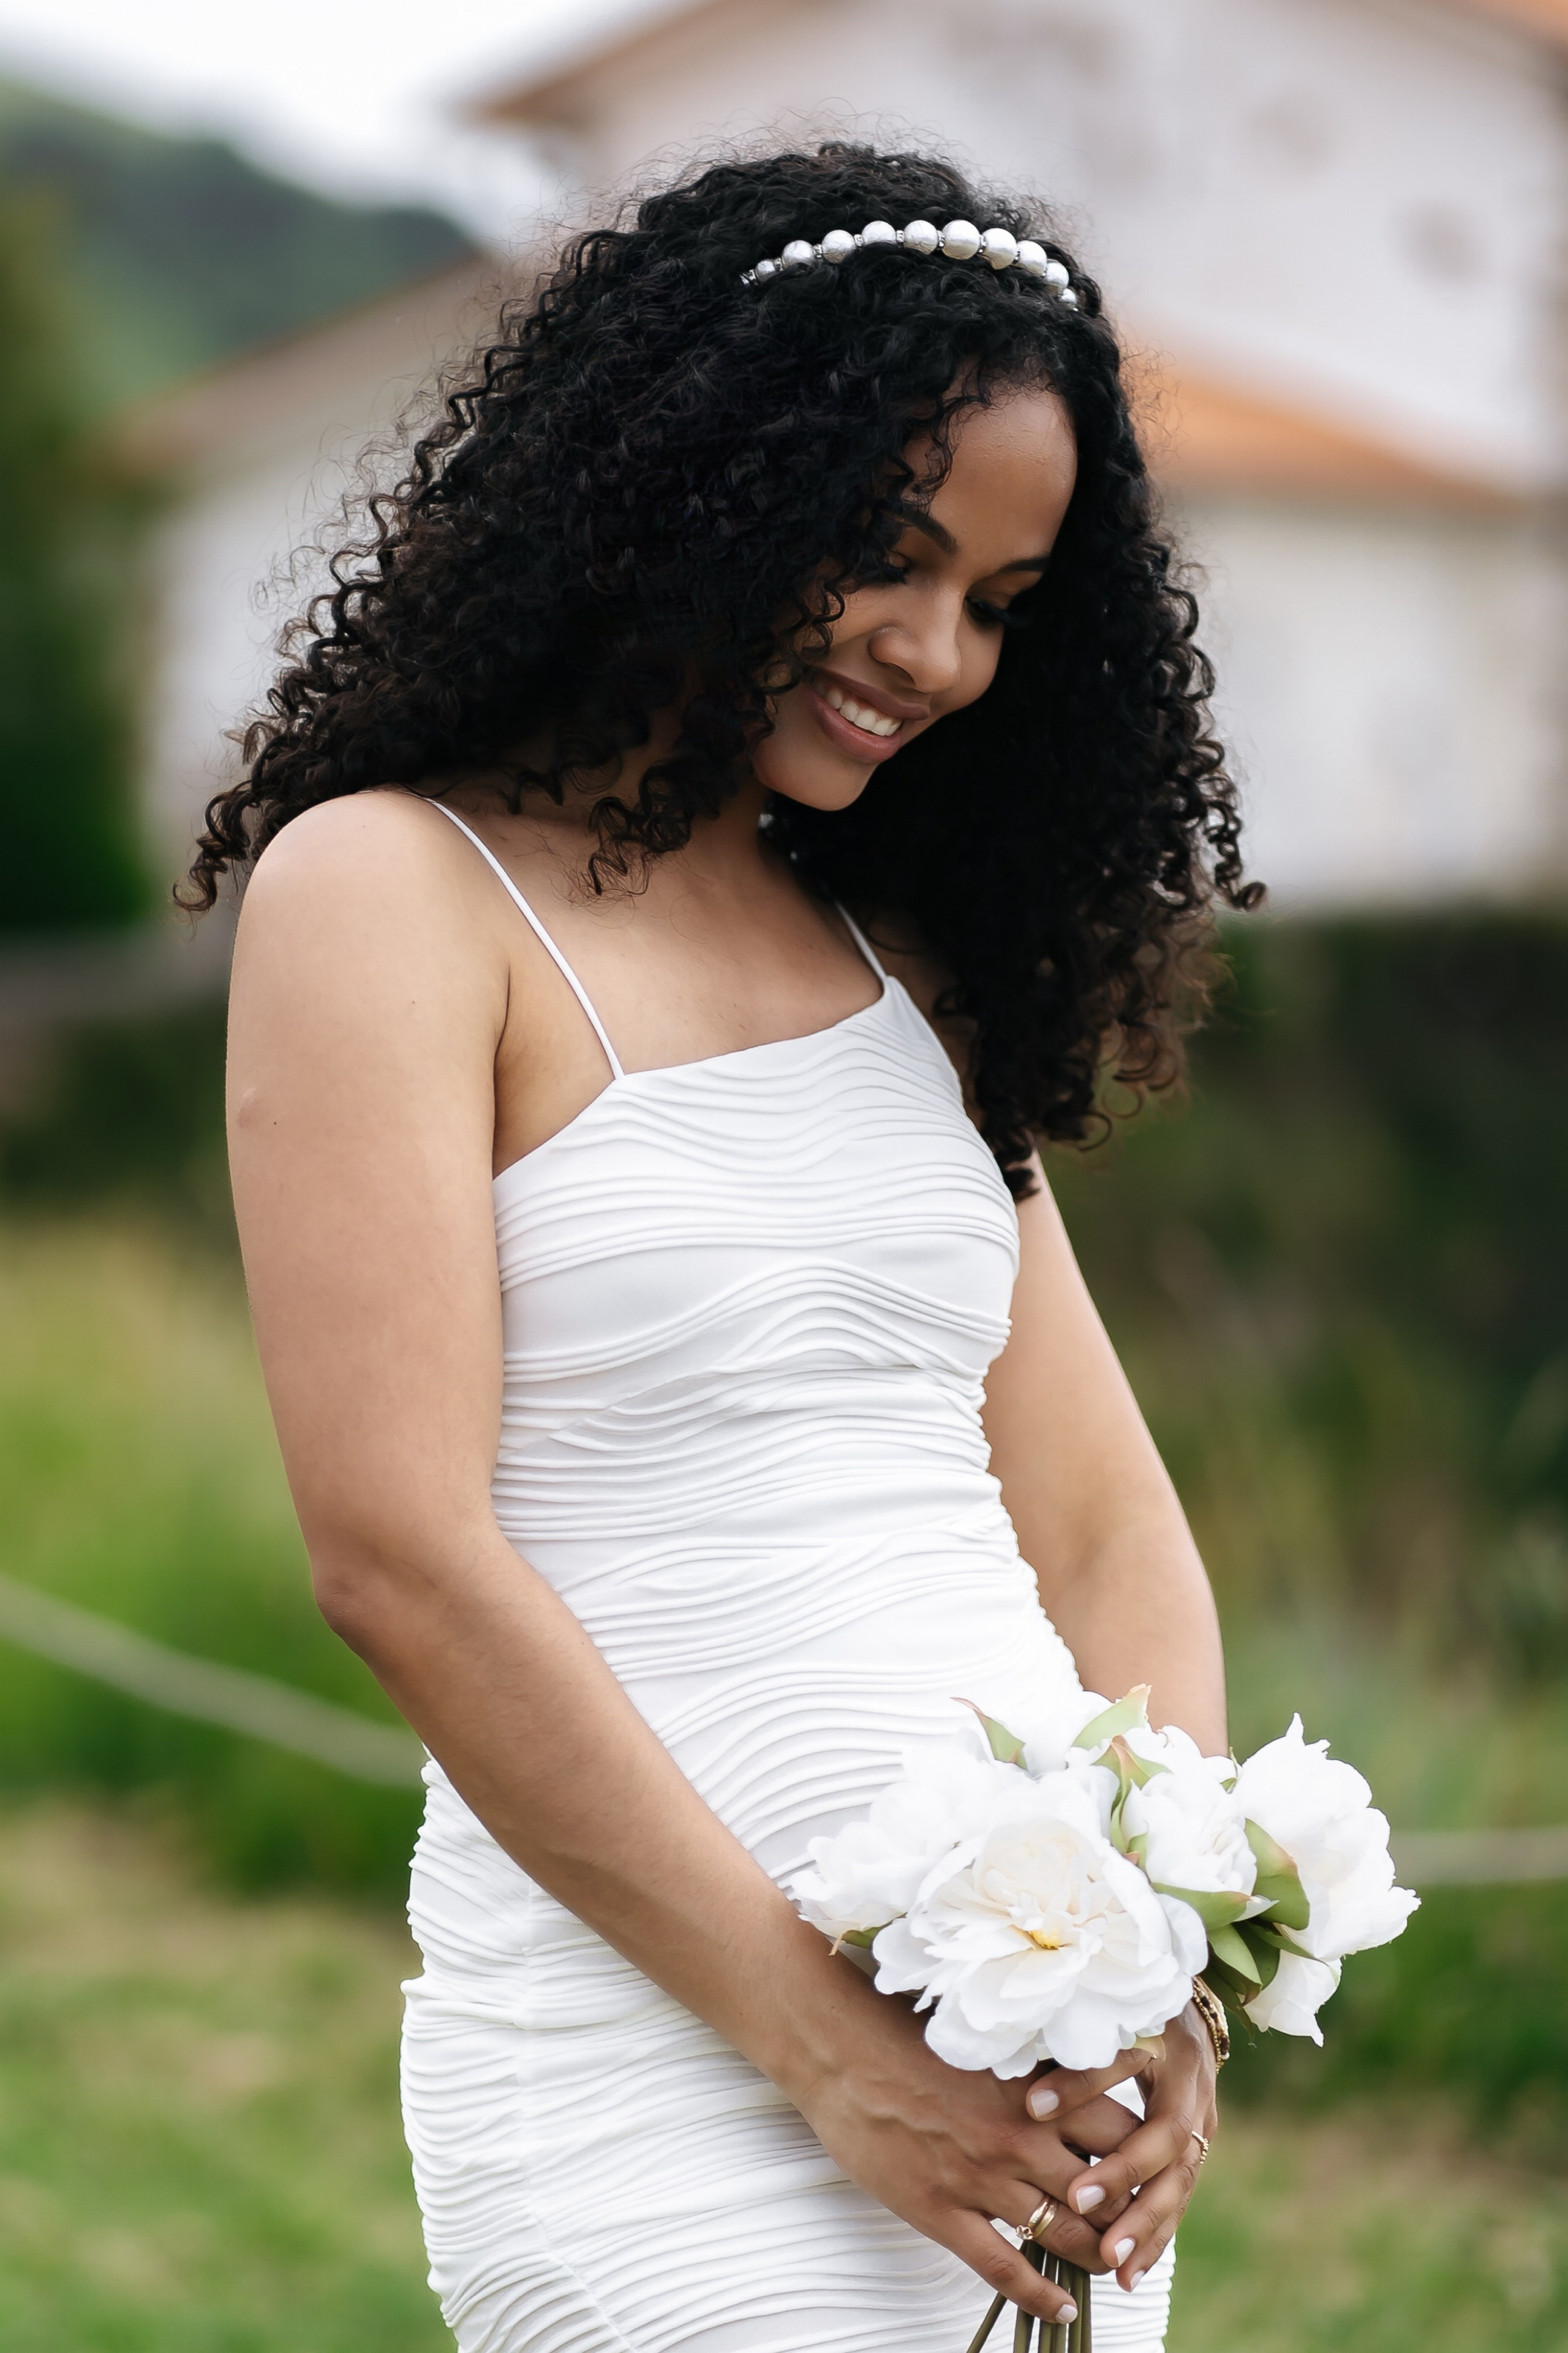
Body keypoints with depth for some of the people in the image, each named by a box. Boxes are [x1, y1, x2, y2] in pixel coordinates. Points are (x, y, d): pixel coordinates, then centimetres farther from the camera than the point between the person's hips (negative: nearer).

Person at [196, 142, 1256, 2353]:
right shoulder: (390, 891, -5)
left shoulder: (897, 956, 14)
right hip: (661, 2066, -6)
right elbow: (402, 1553, -13)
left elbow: (1101, 1519, 11)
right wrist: (818, 2044, -14)